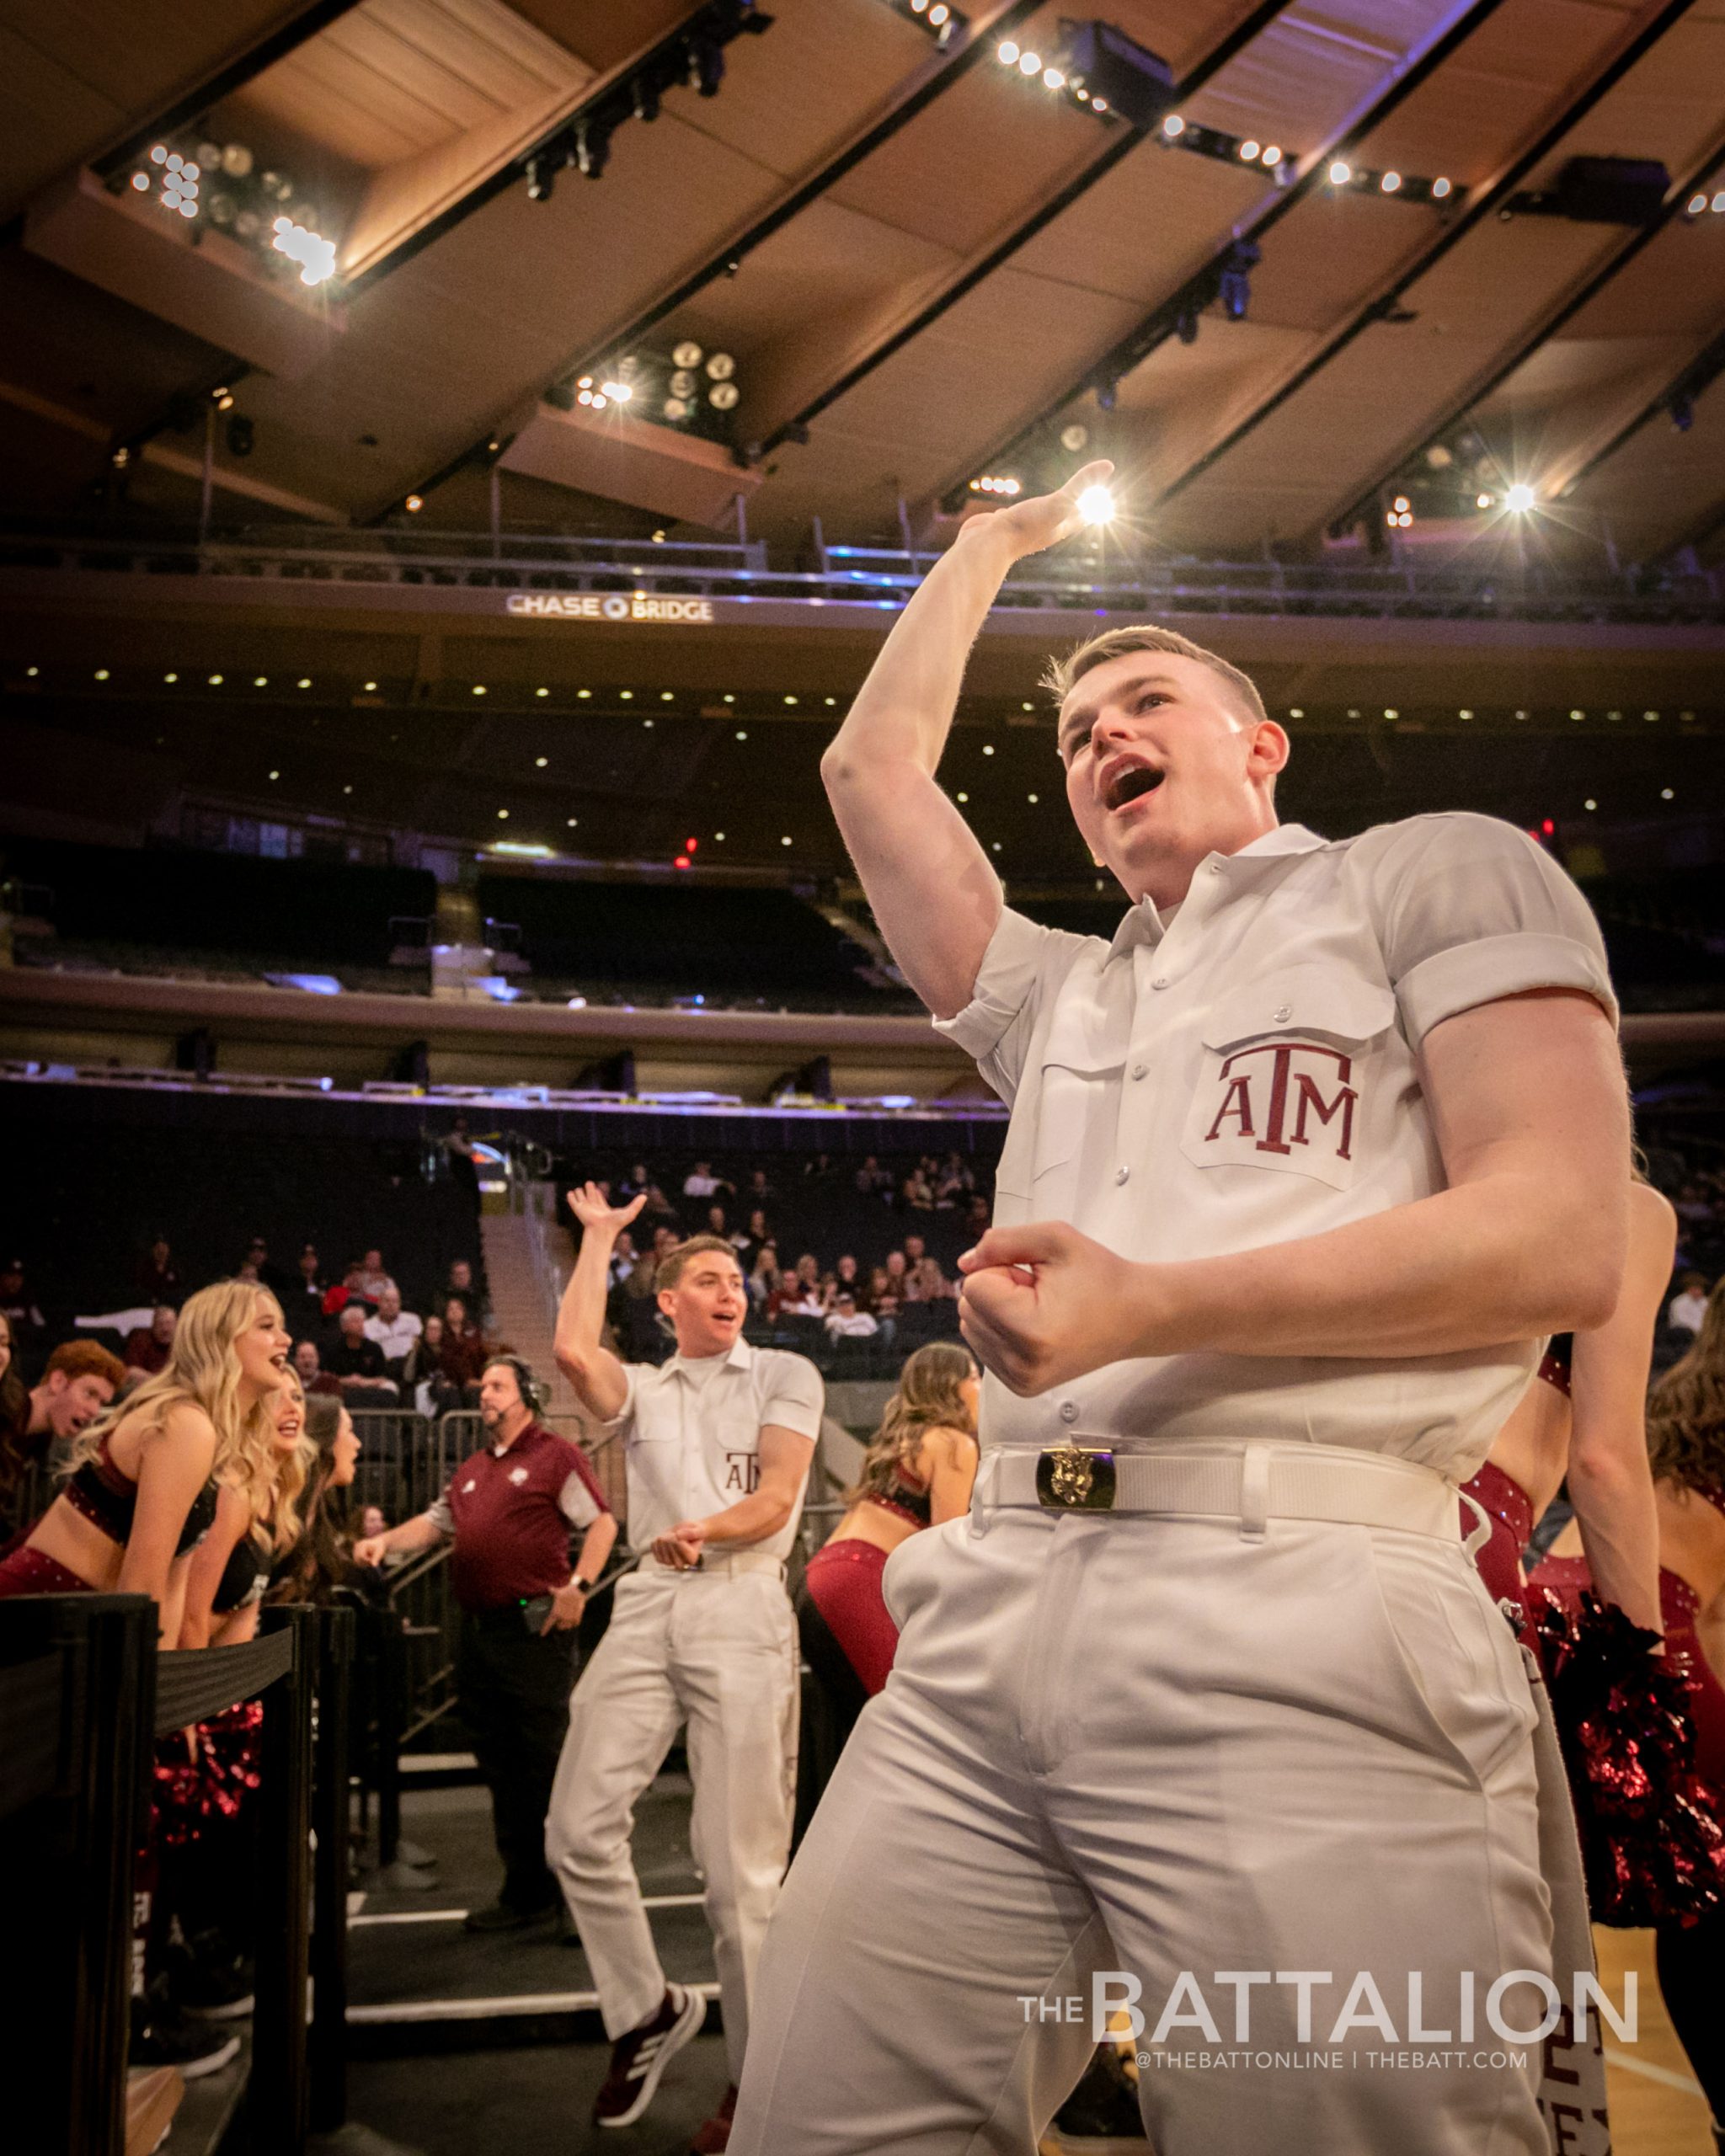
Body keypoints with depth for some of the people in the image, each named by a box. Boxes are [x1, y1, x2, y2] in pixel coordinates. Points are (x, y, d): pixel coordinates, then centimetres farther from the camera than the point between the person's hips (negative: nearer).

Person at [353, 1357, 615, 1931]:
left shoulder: (555, 1455, -2)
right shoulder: (472, 1470, 20)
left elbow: (602, 1521, -7)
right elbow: (435, 1523, 22)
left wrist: (579, 1586, -17)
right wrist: (385, 1541, 4)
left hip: (535, 1628, -7)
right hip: (479, 1633, 8)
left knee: (547, 1763, -6)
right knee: (500, 1768, 12)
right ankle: (524, 1888, 23)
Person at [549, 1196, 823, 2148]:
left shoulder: (786, 1375, 11)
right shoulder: (642, 1389, 20)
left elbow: (775, 1500, 0)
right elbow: (572, 1352, -2)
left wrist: (704, 1530, -19)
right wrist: (598, 1237, 8)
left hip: (742, 1610, -4)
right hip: (645, 1606, 4)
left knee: (740, 1861, -3)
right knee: (578, 1828, -1)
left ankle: (755, 2075, 12)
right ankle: (648, 2010, 20)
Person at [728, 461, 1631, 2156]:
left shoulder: (1437, 872, 11)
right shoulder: (1056, 996, 28)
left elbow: (1560, 1239, -2)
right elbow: (870, 769, 29)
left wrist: (1149, 1308, -13)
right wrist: (989, 549, 38)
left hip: (1296, 1617, -5)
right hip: (987, 1610, 6)